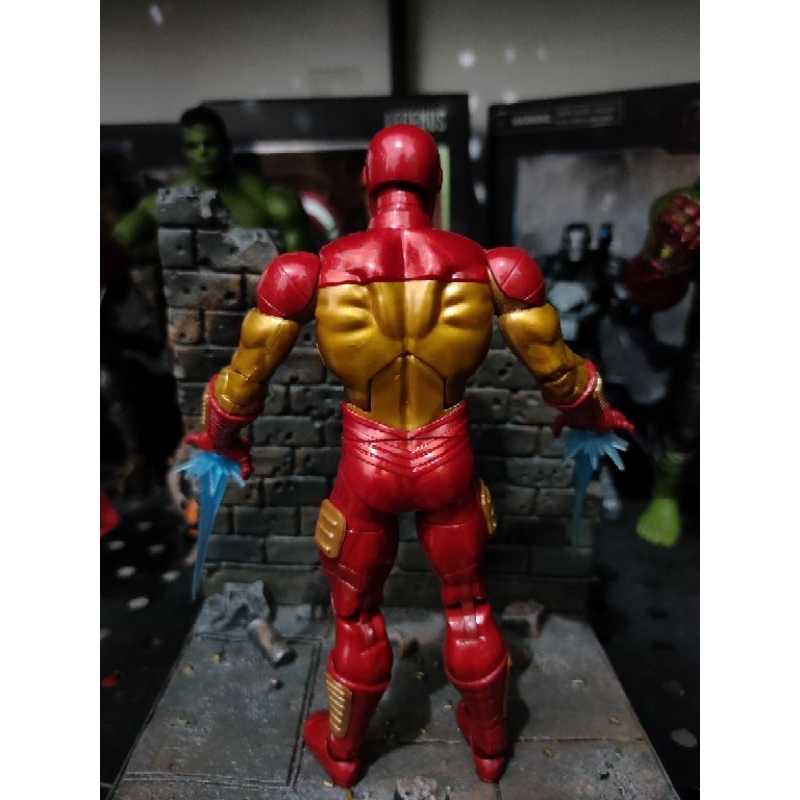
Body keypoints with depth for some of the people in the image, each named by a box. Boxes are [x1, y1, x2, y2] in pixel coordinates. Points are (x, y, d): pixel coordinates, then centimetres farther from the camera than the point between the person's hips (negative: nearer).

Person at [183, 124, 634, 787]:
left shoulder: (317, 269, -13)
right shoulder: (484, 265, -11)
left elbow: (245, 376, -4)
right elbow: (556, 368, -2)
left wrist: (222, 437, 18)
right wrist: (587, 413, 22)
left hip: (365, 469, 0)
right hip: (448, 464, 1)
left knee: (357, 613, 26)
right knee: (469, 604, 27)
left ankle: (341, 751, 53)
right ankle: (489, 744, 53)